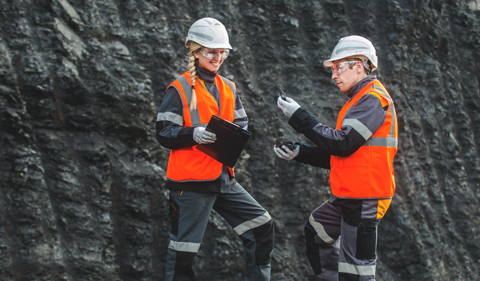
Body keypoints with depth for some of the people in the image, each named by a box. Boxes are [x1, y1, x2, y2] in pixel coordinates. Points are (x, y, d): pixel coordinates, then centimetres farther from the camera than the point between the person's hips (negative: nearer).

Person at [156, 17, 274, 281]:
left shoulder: (228, 88, 13)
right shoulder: (179, 89, -6)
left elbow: (242, 124, 15)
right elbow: (164, 133, -9)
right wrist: (194, 133, -27)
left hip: (223, 178, 6)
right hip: (190, 180, -6)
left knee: (262, 226, 4)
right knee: (183, 248, 0)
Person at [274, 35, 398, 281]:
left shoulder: (373, 98, -13)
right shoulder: (361, 100, 19)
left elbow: (342, 143, -22)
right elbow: (336, 155, 19)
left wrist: (299, 117, -16)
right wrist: (299, 152, 11)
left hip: (364, 197, -11)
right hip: (349, 196, 11)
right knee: (316, 231, 24)